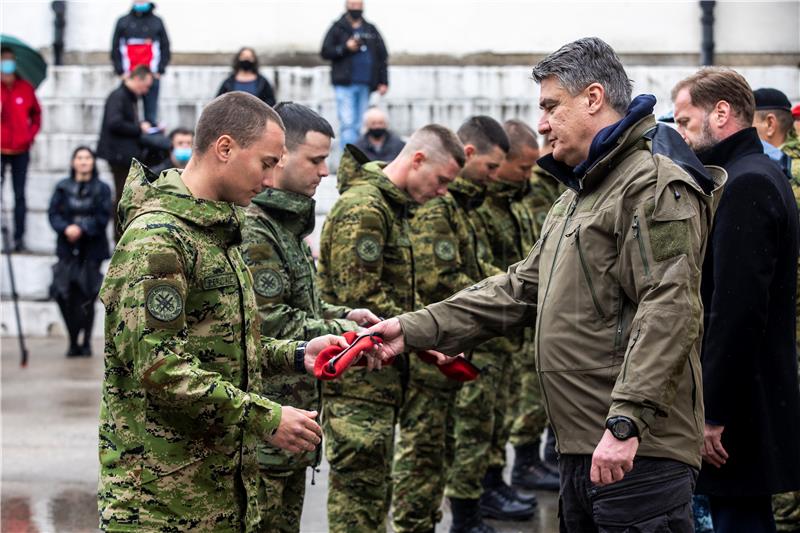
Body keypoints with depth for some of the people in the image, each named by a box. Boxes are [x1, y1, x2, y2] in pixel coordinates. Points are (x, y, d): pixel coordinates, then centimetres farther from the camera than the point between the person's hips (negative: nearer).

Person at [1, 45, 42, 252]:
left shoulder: (26, 88, 2)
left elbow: (36, 114, 12)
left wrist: (31, 133, 1)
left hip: (20, 150, 2)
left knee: (20, 195, 8)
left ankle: (19, 237, 13)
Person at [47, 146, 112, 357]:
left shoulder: (102, 189, 4)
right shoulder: (63, 187, 9)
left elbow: (103, 217, -4)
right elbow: (53, 213, 3)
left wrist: (82, 229, -17)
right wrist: (66, 229, -16)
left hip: (92, 249, -1)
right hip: (67, 249, 1)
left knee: (87, 298, -3)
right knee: (65, 296, -7)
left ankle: (86, 342, 9)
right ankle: (73, 342, 4)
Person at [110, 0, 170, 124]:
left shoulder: (157, 22, 9)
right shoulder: (123, 22, 10)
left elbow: (165, 48, 8)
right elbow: (115, 49, 9)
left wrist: (159, 71, -2)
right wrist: (121, 71, -2)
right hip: (128, 76, 1)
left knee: (151, 115, -1)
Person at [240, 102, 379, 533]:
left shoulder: (288, 222, 17)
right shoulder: (251, 229, -19)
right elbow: (269, 322, -23)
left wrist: (341, 314, 10)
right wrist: (341, 332, -14)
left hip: (290, 424, 11)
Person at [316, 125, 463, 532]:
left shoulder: (393, 206, 19)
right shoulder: (362, 207, -16)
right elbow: (360, 297, -22)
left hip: (380, 376, 11)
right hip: (358, 378, -11)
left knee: (375, 488, 15)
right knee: (360, 487, -7)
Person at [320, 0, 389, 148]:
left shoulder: (371, 30, 14)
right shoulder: (338, 28, 5)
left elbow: (382, 57, 14)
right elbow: (325, 52, 0)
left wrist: (383, 82, 6)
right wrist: (346, 48, -13)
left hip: (365, 85, 3)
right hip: (345, 85, -3)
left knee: (359, 125, 7)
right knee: (347, 123, -11)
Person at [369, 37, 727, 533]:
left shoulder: (656, 185, -12)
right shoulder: (579, 195, 23)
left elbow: (668, 314, -21)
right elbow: (521, 288, 21)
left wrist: (626, 422, -27)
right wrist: (415, 330, 13)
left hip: (637, 453, -10)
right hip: (582, 450, 10)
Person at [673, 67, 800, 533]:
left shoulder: (746, 185, -17)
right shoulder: (762, 176, 16)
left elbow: (738, 307, -24)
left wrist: (715, 413, -22)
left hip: (739, 409, -10)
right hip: (754, 401, 10)